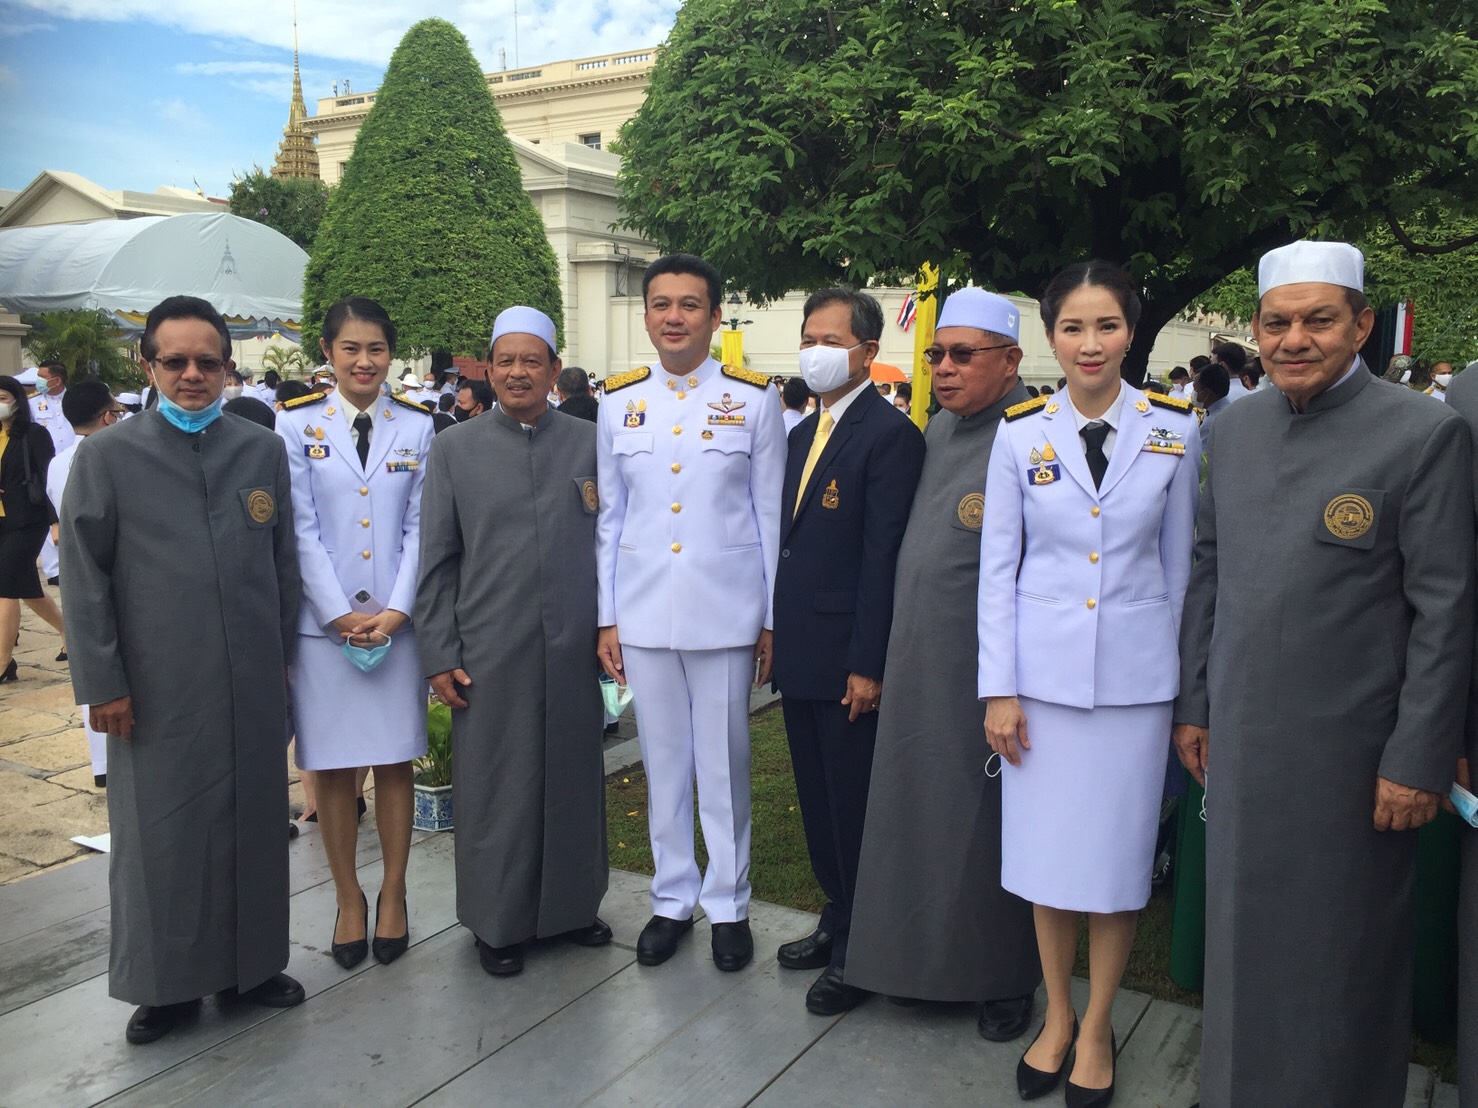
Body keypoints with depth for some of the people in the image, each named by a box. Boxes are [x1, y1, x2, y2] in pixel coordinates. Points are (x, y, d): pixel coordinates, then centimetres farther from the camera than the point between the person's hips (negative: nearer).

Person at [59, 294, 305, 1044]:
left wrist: (284, 656, 9)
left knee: (253, 823, 12)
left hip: (253, 685, 2)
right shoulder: (106, 457, -1)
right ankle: (165, 982, 25)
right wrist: (102, 683, -5)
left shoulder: (264, 450, 6)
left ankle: (251, 962, 29)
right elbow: (85, 580, -1)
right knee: (160, 833, 8)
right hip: (156, 692, -2)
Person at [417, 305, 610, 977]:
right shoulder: (455, 449, 2)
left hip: (574, 650, 1)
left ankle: (572, 903, 30)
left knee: (573, 778, 11)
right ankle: (499, 921, 24)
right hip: (489, 655, -1)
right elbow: (436, 562, 2)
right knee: (496, 786, 7)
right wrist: (439, 656, -2)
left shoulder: (590, 444, 4)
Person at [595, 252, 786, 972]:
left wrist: (773, 617, -1)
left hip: (725, 614, -2)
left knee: (725, 765, 7)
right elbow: (608, 517, 9)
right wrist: (606, 617, 6)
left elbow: (770, 513, 1)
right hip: (643, 615, 2)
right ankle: (672, 898, 28)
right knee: (663, 763, 12)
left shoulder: (753, 398, 0)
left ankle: (728, 904, 24)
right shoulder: (618, 402, 7)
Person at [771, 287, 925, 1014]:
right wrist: (776, 631, 12)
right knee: (818, 800, 18)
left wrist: (868, 665, -19)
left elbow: (883, 556, -17)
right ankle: (838, 922, 34)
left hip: (848, 660, -8)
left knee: (854, 807, 4)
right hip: (799, 653, 8)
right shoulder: (803, 434, 14)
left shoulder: (889, 435, -13)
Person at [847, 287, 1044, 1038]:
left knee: (987, 826, 8)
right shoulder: (940, 427, 9)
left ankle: (1006, 977, 28)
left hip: (986, 675, -7)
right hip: (918, 668, 7)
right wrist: (893, 653, 14)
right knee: (920, 813, 16)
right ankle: (926, 955, 35)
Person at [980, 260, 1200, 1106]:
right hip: (1044, 672, 0)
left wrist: (1179, 675, 7)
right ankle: (1057, 1017, 30)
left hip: (1135, 677, 0)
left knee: (1119, 854, 7)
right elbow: (998, 568, 0)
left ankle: (1098, 1028, 28)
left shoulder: (1175, 431, -1)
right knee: (1046, 851, 9)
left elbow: (1177, 562, 5)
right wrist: (999, 688, -3)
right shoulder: (1020, 435, -2)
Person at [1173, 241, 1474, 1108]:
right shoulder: (1238, 426, 5)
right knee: (1244, 933, 18)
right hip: (1241, 738, 5)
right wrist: (1195, 704, 10)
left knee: (1343, 949, 12)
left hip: (1349, 748, -5)